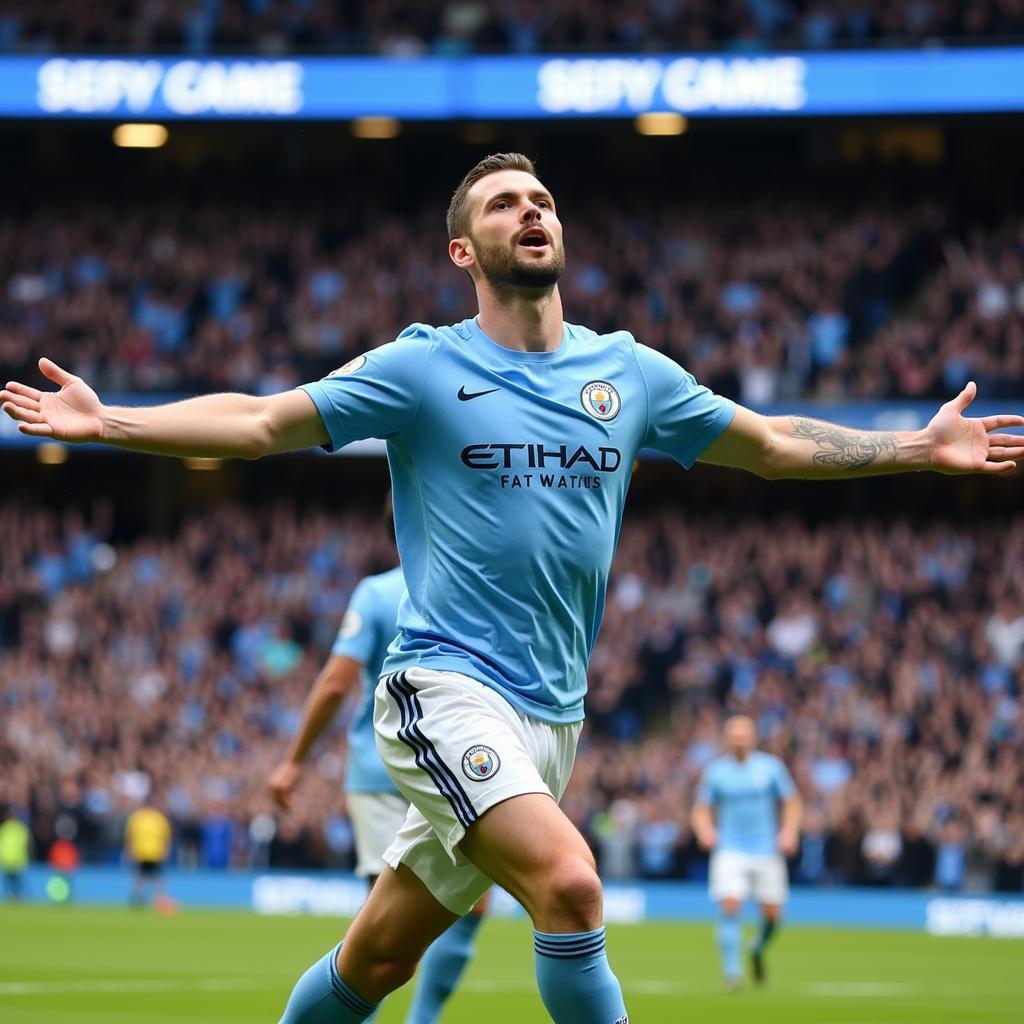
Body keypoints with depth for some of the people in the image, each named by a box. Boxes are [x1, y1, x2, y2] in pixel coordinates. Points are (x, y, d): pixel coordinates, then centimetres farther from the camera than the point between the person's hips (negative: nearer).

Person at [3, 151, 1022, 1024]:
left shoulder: (629, 372, 11)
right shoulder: (421, 368, -1)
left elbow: (772, 443, 21)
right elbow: (261, 422, -2)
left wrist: (922, 447, 18)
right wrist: (105, 422, -12)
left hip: (549, 713, 5)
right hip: (447, 688, -5)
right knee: (568, 884, -26)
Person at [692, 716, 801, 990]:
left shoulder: (771, 767, 2)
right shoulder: (715, 771, 3)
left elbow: (791, 803, 8)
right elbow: (701, 810, 6)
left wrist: (789, 832, -9)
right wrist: (705, 831, -15)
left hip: (767, 852, 1)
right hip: (730, 851, -1)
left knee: (772, 914, 2)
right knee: (729, 906, -19)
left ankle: (758, 950, 35)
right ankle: (731, 973, -16)